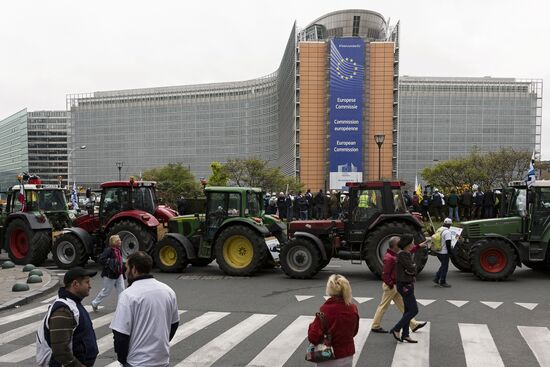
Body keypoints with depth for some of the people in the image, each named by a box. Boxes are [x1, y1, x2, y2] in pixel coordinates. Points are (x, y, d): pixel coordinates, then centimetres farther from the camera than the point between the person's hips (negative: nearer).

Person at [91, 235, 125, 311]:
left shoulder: (118, 250, 8)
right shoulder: (109, 250, -17)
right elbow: (100, 259, -22)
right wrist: (109, 264, -24)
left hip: (119, 274, 7)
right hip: (110, 275, -7)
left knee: (121, 291, 2)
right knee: (106, 291, 7)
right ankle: (95, 303, 28)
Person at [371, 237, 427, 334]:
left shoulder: (395, 255, 7)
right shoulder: (389, 258, -23)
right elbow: (385, 274, -24)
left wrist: (419, 246, 21)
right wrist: (391, 285, -18)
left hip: (395, 286, 10)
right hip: (390, 286, -10)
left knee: (403, 305, 12)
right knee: (383, 306, 2)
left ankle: (413, 325, 17)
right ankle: (375, 326, 14)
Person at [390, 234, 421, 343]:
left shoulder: (407, 254, 11)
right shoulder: (402, 254, -18)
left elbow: (414, 270, 14)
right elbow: (411, 268, -21)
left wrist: (411, 269, -6)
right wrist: (413, 266, -1)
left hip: (409, 284, 10)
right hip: (404, 286, -10)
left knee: (408, 311, 12)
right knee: (414, 310, -6)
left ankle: (405, 335, 19)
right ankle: (396, 329, 2)